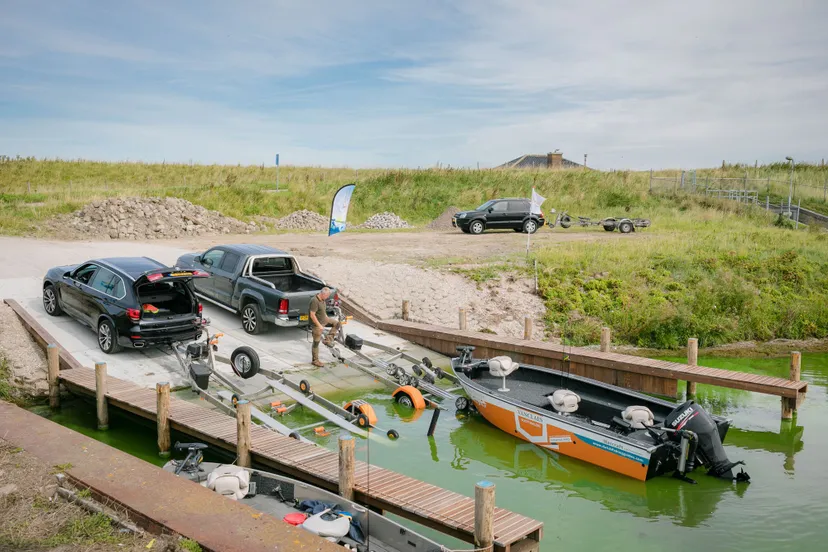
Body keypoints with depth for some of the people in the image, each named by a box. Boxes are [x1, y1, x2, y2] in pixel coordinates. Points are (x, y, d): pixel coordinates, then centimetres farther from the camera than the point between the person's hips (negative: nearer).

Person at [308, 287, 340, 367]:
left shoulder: (322, 299, 2)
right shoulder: (314, 301, -27)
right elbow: (312, 315, -28)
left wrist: (327, 318, 20)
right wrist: (319, 325, -26)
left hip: (324, 320, 9)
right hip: (317, 324, -9)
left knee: (336, 323, 3)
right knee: (316, 342, 0)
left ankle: (328, 339, 5)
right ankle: (315, 360, 11)